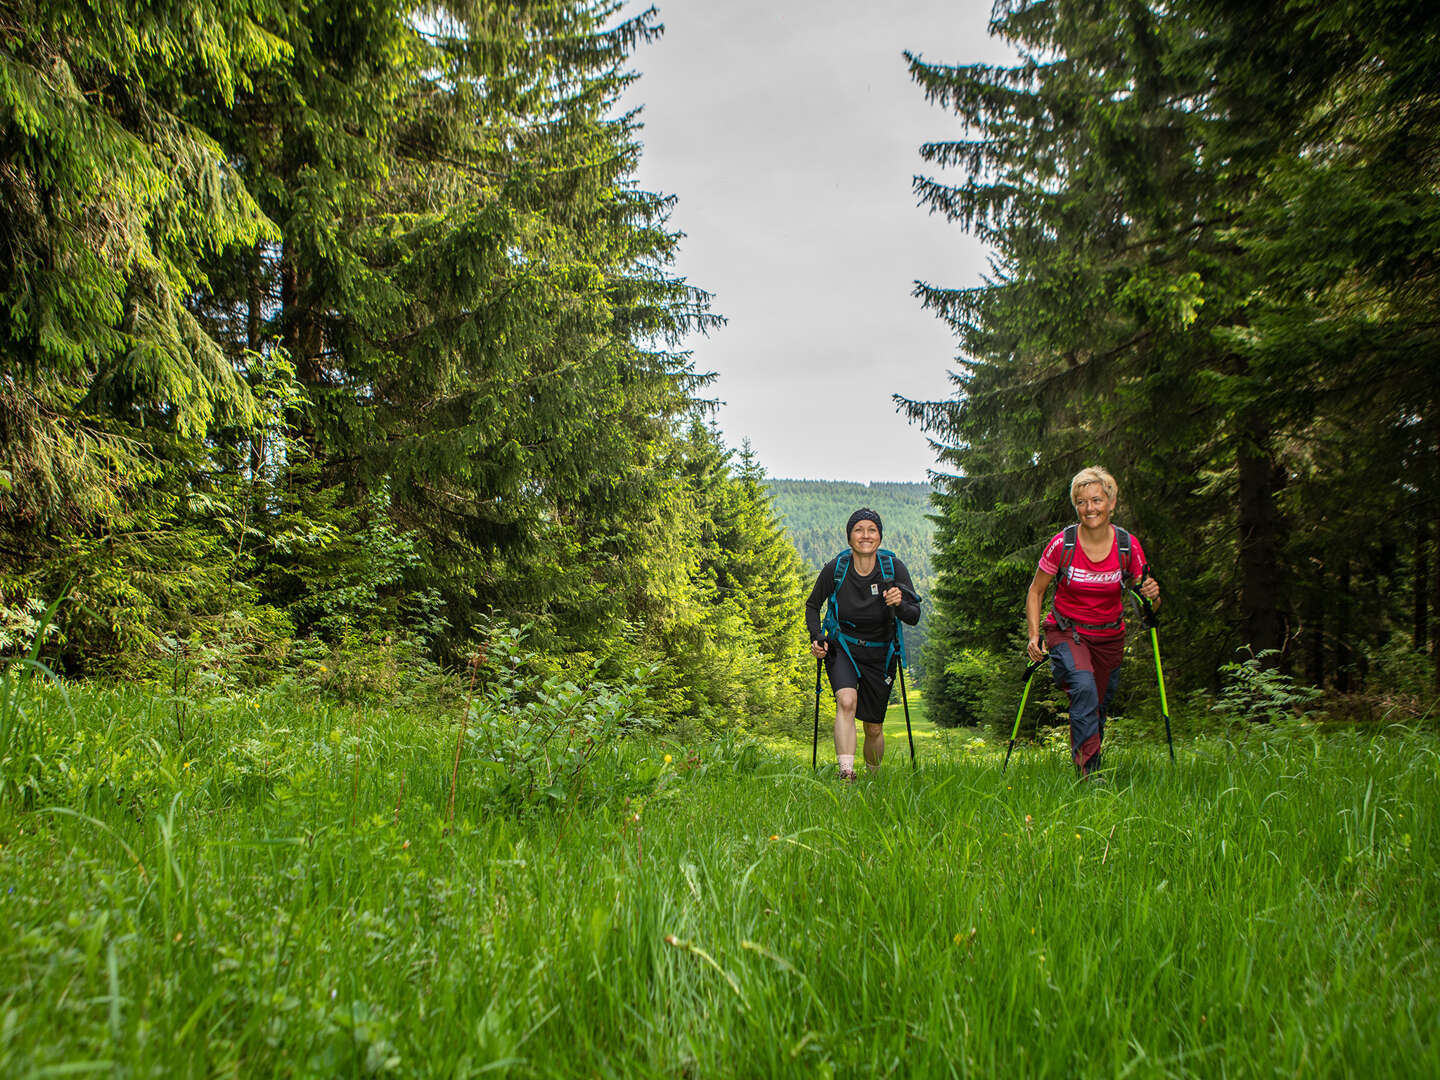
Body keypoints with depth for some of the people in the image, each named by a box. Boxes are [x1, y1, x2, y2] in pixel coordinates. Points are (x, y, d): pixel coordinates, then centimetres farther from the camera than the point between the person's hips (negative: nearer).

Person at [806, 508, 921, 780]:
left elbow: (914, 616, -18)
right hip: (842, 649, -1)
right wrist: (816, 638, -12)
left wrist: (900, 605, -39)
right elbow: (813, 605, 3)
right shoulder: (835, 568, -14)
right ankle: (846, 773, -33)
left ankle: (874, 777, 35)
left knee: (874, 728, 8)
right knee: (847, 701, -30)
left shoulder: (894, 568, -15)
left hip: (880, 654, 1)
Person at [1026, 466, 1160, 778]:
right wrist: (1034, 636, -13)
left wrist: (1152, 596, -23)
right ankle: (1089, 770, -26)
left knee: (1097, 708, 11)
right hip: (1067, 633, -3)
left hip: (1109, 638, 3)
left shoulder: (1128, 546, -8)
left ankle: (1081, 759, 36)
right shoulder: (1062, 544, -13)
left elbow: (1146, 600, 2)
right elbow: (1035, 592, -1)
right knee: (1084, 687, -29)